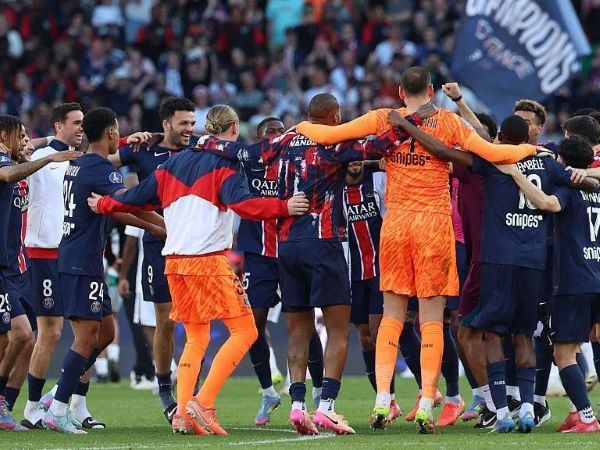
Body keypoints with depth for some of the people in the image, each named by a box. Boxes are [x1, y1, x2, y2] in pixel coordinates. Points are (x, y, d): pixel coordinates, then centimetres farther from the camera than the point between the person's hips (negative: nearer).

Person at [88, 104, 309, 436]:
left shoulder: (176, 162, 17)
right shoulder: (225, 162, -2)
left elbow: (141, 195, 22)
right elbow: (240, 203, -20)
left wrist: (103, 206, 37)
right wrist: (283, 208, -25)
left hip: (174, 260, 7)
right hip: (208, 260, -7)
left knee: (196, 339, 15)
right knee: (244, 331, -5)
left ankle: (182, 414, 2)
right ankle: (203, 403, -17)